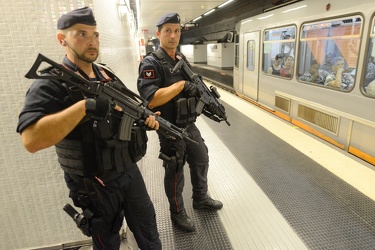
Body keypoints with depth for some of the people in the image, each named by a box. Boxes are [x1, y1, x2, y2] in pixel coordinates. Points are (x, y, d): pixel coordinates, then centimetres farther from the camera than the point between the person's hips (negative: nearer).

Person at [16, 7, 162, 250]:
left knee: (148, 227, 22)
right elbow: (32, 140, -31)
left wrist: (146, 117, -8)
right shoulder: (51, 84, -17)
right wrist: (85, 105, -37)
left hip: (130, 171, 6)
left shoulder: (107, 76, 4)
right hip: (95, 185, -5)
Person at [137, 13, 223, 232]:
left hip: (190, 125, 8)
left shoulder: (183, 59, 8)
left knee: (201, 161, 21)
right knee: (175, 173, 8)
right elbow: (150, 100, -29)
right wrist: (181, 84, -27)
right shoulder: (151, 64, -17)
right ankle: (178, 213, 32)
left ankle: (201, 199, 44)